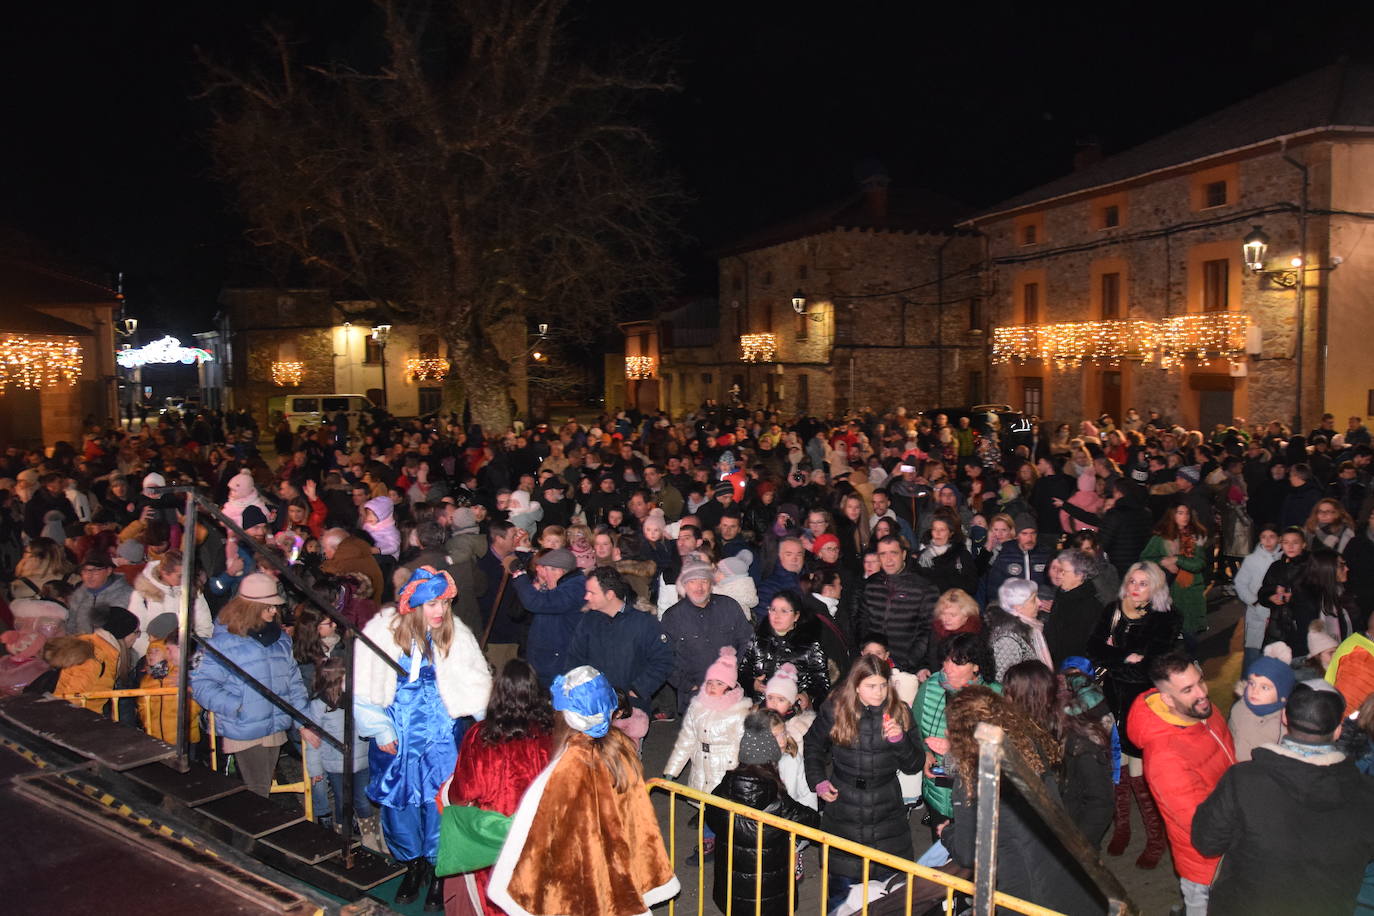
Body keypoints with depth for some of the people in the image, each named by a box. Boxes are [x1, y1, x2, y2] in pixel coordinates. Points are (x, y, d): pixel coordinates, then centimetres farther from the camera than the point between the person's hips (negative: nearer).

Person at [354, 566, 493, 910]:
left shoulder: (456, 633, -9)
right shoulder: (383, 629, -12)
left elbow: (476, 682, -1)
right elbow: (364, 685, -5)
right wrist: (379, 729, -3)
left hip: (438, 730, -1)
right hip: (395, 732, 1)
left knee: (438, 800, -2)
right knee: (397, 799, 11)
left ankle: (438, 871, 21)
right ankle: (413, 865, 35)